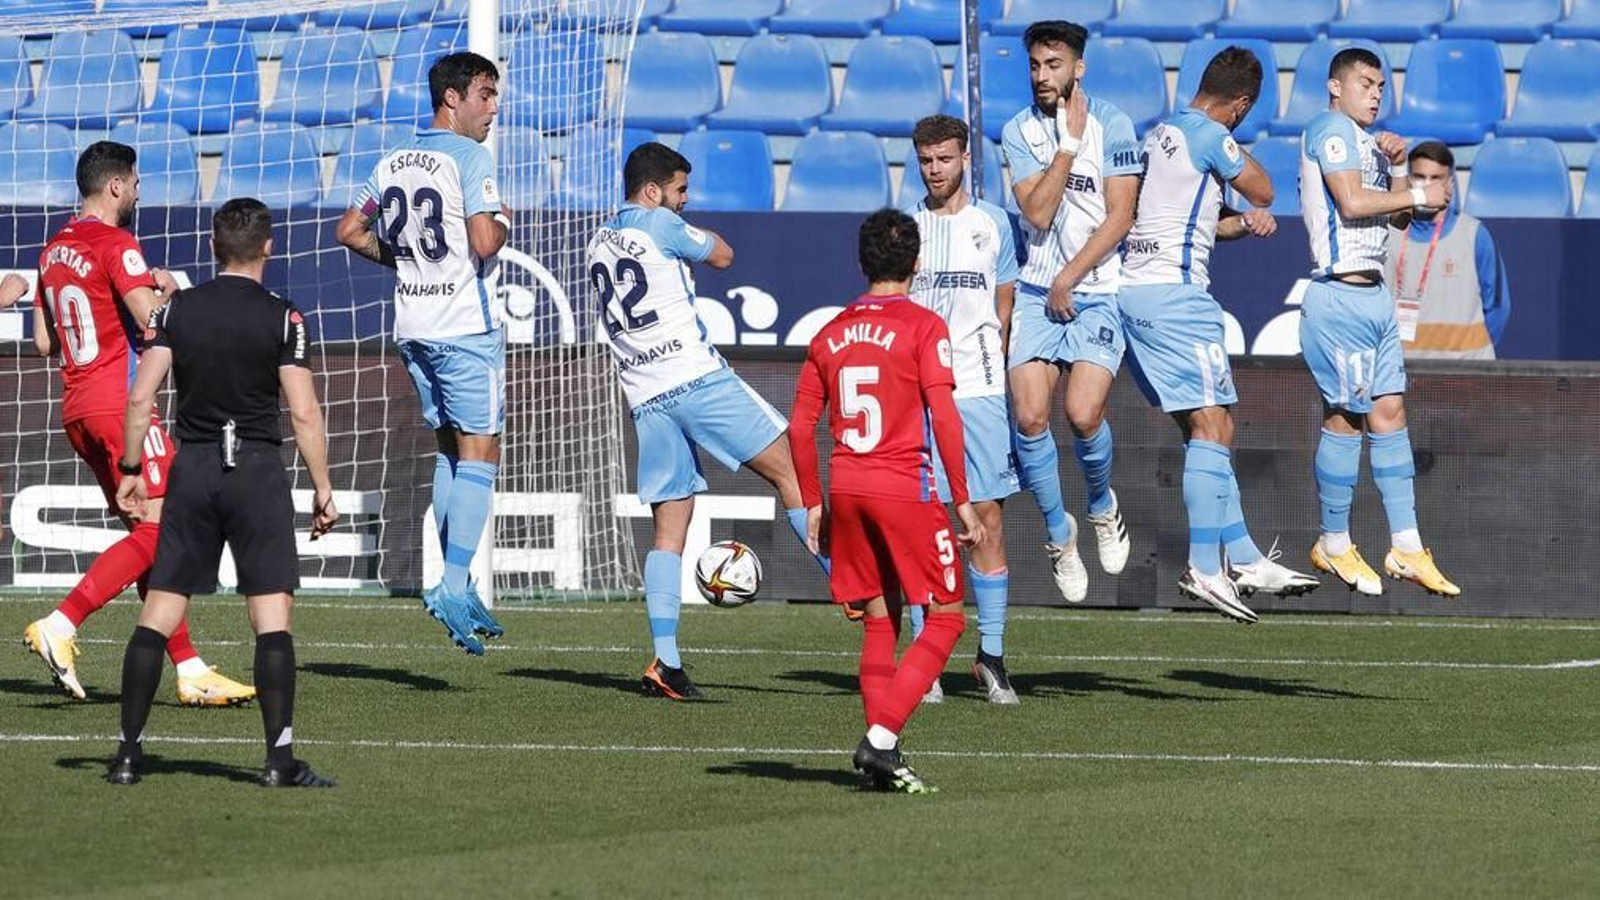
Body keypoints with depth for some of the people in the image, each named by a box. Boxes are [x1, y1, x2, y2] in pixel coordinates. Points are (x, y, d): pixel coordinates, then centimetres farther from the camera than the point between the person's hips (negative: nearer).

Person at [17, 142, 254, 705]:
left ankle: (190, 671, 4)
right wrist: (166, 290, 1)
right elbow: (154, 322, -19)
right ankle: (60, 626, -21)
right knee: (158, 527, -11)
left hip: (76, 406, 9)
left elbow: (45, 343, 19)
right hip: (120, 403, -9)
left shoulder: (54, 251, 15)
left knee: (147, 532, 8)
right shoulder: (116, 246, -11)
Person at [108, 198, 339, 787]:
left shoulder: (177, 309, 4)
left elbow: (140, 396, 0)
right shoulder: (282, 318, -5)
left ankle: (129, 752, 6)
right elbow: (303, 412, -8)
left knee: (158, 613, 6)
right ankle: (280, 758, -11)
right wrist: (322, 489, -1)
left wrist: (131, 468, 10)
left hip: (191, 470, 3)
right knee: (272, 617, -4)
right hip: (257, 472, -3)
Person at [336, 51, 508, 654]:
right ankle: (454, 586, -14)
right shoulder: (469, 157, -12)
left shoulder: (393, 162, 11)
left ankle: (458, 586, 13)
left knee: (449, 449, 16)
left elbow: (350, 231, 16)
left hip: (413, 324, 8)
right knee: (479, 453, -5)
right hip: (465, 325, -8)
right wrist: (502, 222, 0)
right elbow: (484, 243, -21)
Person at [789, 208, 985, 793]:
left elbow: (800, 426, 11)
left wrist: (813, 503, 19)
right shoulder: (923, 327, -6)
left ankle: (883, 762, 8)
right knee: (945, 620, 3)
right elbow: (944, 417, -13)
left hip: (846, 487, 6)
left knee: (880, 622, 13)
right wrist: (963, 501, -9)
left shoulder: (831, 333, 10)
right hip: (905, 486, -6)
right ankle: (882, 738, -12)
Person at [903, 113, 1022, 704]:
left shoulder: (992, 224, 9)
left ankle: (991, 656, 3)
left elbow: (1005, 309, 12)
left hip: (980, 390, 0)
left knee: (987, 520, -3)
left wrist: (998, 372, 3)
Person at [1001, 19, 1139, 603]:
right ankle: (1059, 534, 9)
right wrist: (1070, 143, -11)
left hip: (1098, 292, -2)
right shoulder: (1018, 131, 4)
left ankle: (1102, 505, 13)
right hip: (1037, 292, 3)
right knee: (1029, 417, -11)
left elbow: (1120, 217, -6)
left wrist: (1069, 277, -9)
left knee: (1083, 414, -18)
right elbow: (1037, 213, -7)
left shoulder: (1111, 124, -3)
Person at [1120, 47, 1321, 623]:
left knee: (1205, 426, 11)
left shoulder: (1159, 135, 19)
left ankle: (1243, 558, 13)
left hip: (1133, 290, 9)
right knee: (1213, 425, -9)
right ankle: (1204, 568, -16)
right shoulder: (1210, 137, -9)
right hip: (1175, 292, -9)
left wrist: (1244, 223, 11)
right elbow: (1264, 192, 5)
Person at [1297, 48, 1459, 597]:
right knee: (1345, 418, -4)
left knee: (1389, 412, 6)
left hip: (1374, 296, 9)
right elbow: (1351, 202, -20)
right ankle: (1334, 546, 5)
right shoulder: (1332, 128, -9)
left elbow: (1397, 217, 21)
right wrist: (1421, 195, -11)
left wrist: (1397, 167, 6)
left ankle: (1406, 548, 7)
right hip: (1341, 298, -9)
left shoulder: (1364, 141, 19)